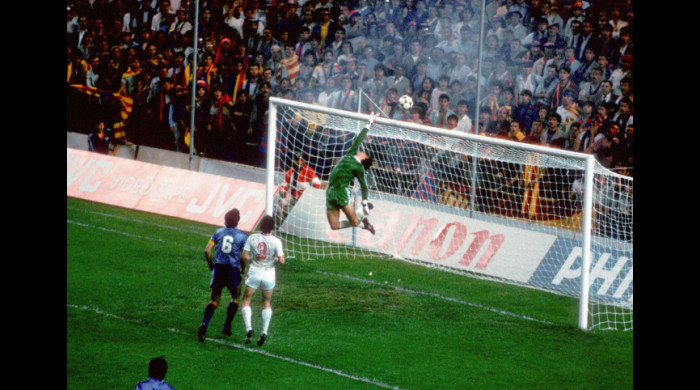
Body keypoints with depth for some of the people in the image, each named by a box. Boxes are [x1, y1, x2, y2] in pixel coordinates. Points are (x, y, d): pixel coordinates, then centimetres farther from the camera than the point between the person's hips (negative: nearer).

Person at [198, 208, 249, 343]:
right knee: (235, 298, 20)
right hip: (233, 269, -2)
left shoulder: (218, 232, 2)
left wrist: (210, 264, 14)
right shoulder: (242, 236, -5)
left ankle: (204, 324, -14)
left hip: (218, 268, 2)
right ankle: (227, 327, 18)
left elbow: (207, 250, -1)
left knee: (214, 300, 8)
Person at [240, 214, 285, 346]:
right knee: (267, 304, 19)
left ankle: (248, 328, -7)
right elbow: (281, 260, -14)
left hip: (254, 274, -1)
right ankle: (264, 331, 7)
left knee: (246, 301, 12)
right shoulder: (276, 241, -11)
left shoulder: (252, 238, -8)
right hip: (269, 275, 1)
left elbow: (244, 255, -8)